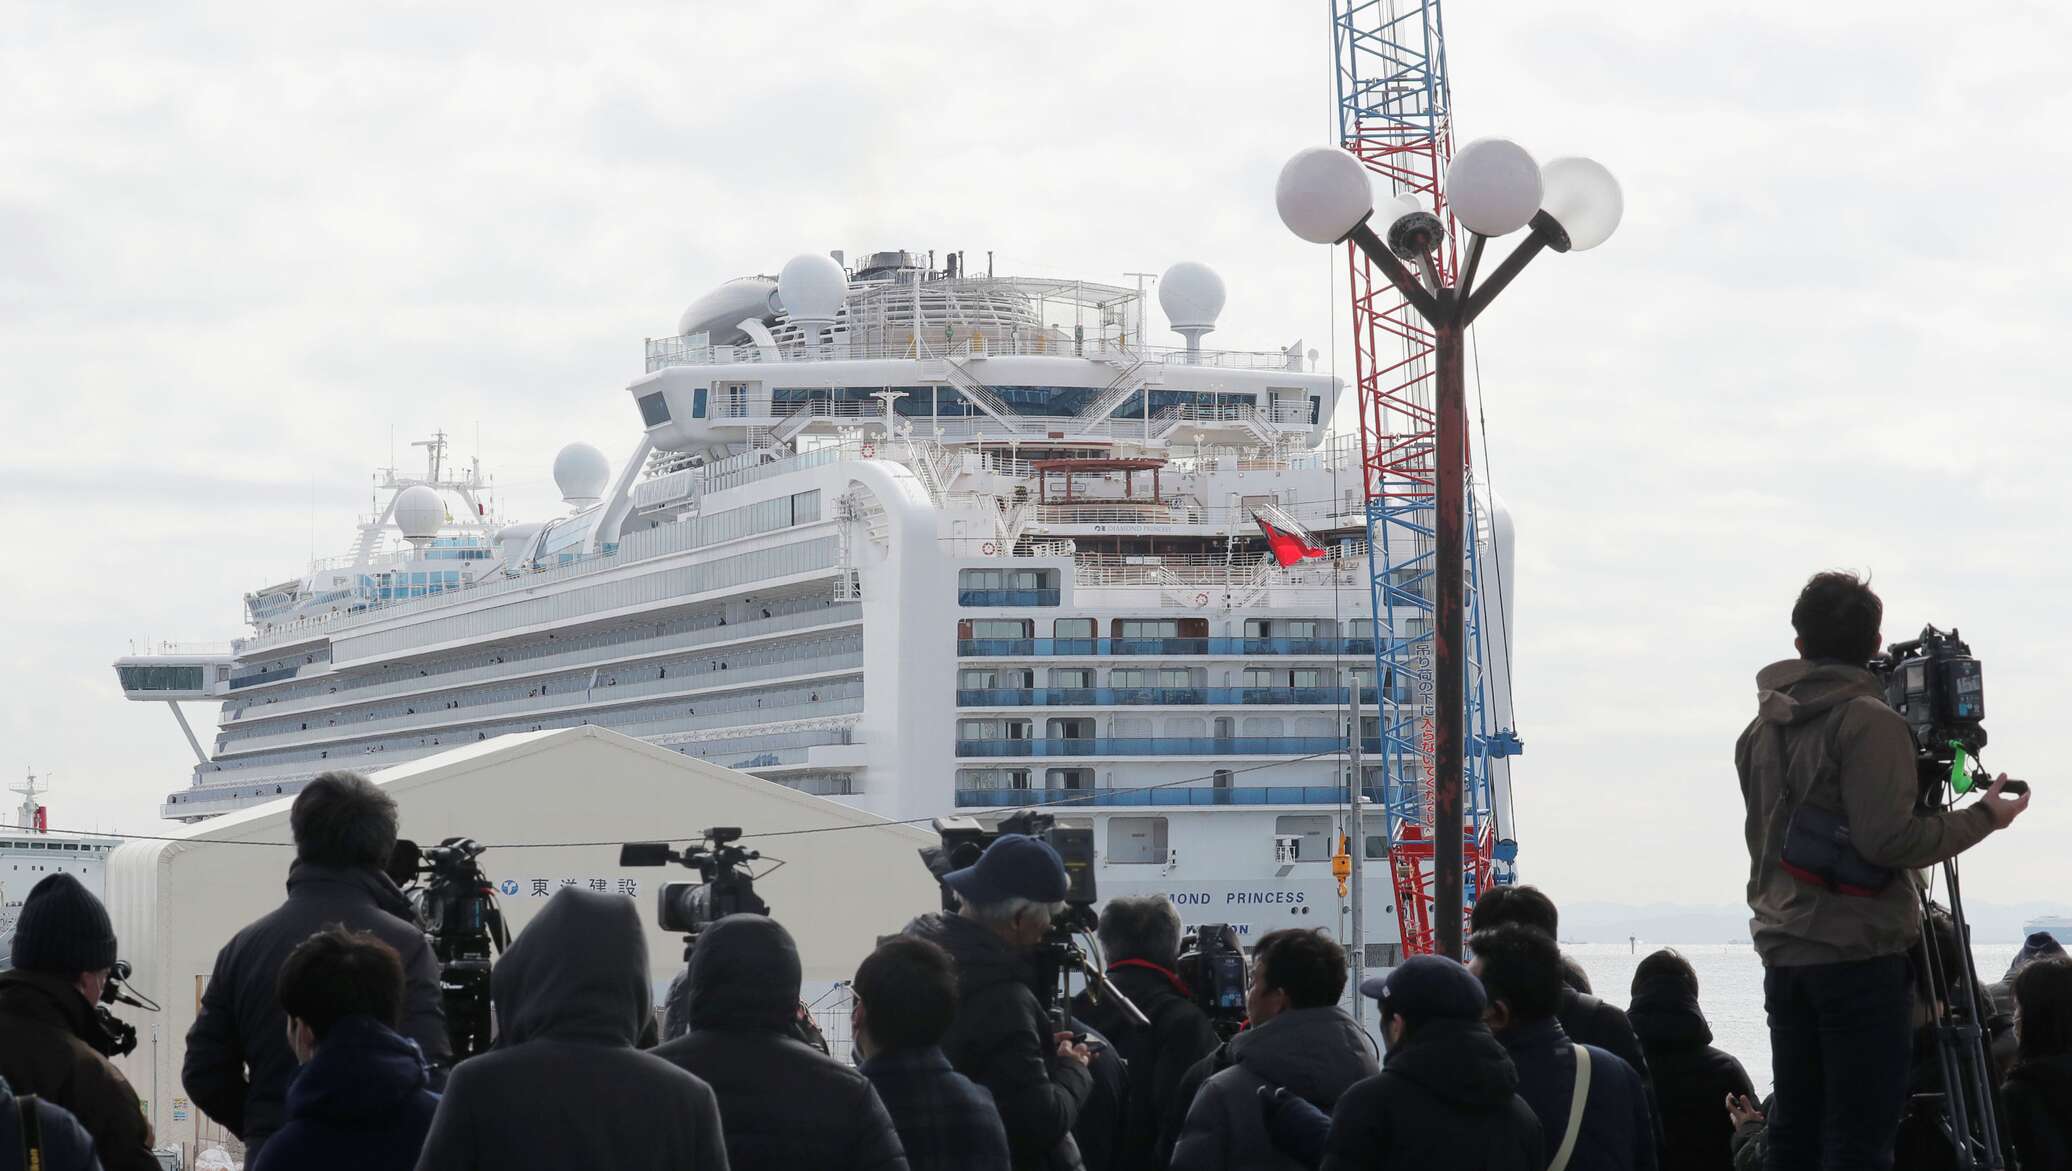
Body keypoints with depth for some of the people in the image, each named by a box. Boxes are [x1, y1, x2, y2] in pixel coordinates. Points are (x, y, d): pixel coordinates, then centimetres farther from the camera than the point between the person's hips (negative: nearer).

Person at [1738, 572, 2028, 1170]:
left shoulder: (1762, 728, 12)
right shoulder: (1869, 722, -11)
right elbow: (1886, 840, -18)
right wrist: (1983, 818, -7)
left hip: (1784, 951, 7)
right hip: (1860, 954, -7)